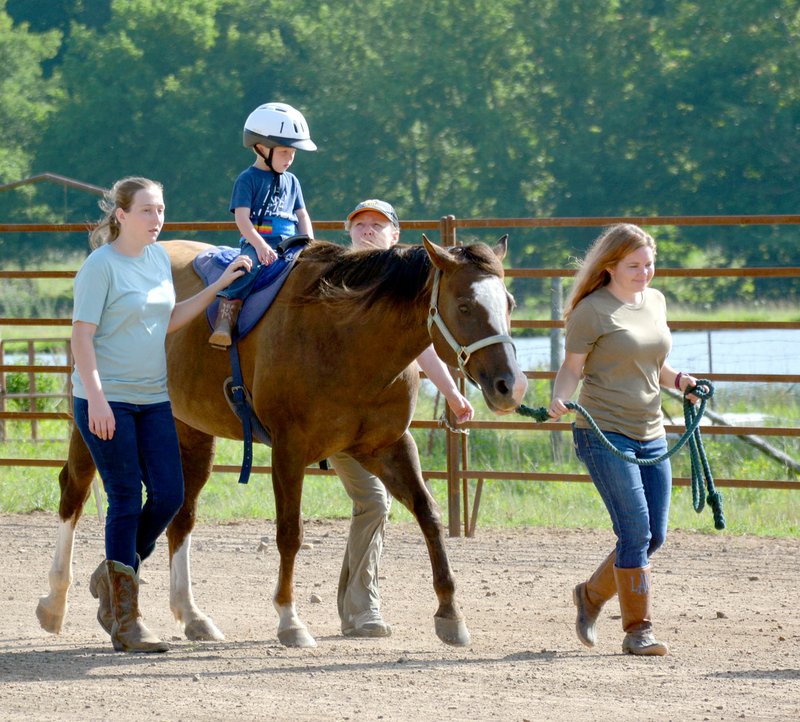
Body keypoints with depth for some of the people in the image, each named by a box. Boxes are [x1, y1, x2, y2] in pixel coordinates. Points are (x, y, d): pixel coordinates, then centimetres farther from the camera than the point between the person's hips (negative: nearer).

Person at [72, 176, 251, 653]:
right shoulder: (102, 266, -12)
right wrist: (96, 398, -23)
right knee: (127, 502, -5)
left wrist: (220, 286, 14)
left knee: (169, 496, 1)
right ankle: (126, 622, 2)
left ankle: (115, 574, 24)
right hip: (107, 400, -7)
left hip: (153, 398, 7)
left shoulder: (160, 257, 9)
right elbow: (82, 335, -15)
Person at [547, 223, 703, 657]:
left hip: (651, 434, 7)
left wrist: (678, 380, 3)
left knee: (654, 537, 8)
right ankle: (637, 630, -4)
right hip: (603, 434, -7)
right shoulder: (592, 310, -9)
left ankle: (592, 594, 30)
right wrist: (559, 398, -26)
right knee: (636, 531, -13)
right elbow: (573, 366, -7)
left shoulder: (655, 302, 11)